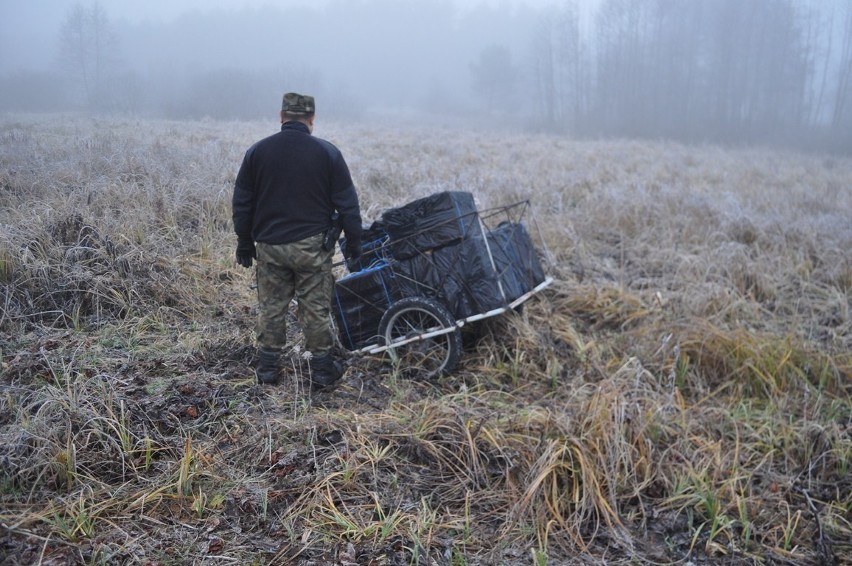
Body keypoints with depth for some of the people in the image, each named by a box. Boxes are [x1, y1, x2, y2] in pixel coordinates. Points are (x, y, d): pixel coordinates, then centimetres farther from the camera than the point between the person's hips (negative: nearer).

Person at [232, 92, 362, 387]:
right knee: (316, 309, 6)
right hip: (312, 246, -2)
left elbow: (241, 204, 7)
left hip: (269, 245, 2)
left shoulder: (257, 152, 3)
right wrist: (353, 241, 7)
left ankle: (268, 368, 20)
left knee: (271, 308, 12)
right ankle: (322, 369, 14)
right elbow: (347, 204, -3)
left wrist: (245, 243, 16)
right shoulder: (327, 153, -4)